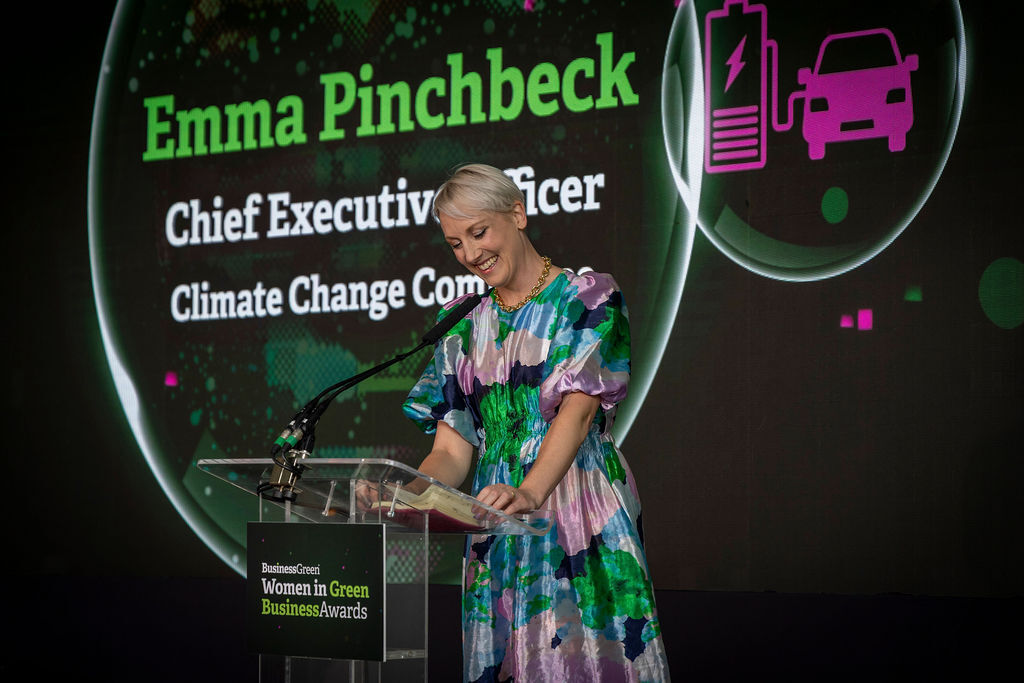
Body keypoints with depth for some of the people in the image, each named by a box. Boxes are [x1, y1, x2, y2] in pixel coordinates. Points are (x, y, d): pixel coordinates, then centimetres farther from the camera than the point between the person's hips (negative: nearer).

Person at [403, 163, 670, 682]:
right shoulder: (465, 324, 16)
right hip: (496, 531, 4)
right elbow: (452, 449, 10)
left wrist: (529, 493, -31)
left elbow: (579, 409, -15)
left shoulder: (587, 299, 0)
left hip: (581, 519, -4)